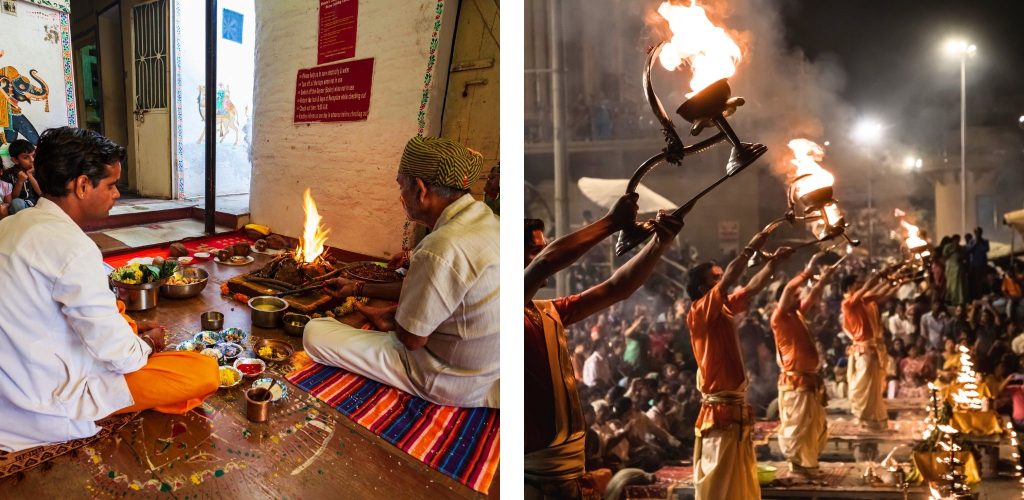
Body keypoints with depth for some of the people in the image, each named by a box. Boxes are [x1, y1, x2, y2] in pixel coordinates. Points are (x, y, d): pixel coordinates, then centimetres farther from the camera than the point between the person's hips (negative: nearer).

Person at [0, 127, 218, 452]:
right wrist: (148, 343, 0)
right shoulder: (73, 248, -24)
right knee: (205, 371, -14)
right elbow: (118, 354, -22)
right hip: (47, 410, -10)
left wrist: (130, 329, 13)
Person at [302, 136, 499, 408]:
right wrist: (358, 288, 20)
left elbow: (411, 338, -20)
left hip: (450, 383, -9)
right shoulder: (484, 218, -1)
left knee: (315, 333, -10)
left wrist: (388, 321, 3)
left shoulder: (444, 249, -32)